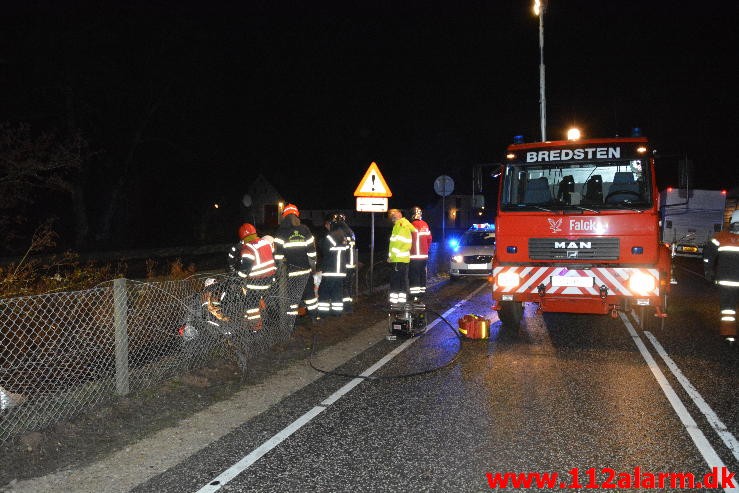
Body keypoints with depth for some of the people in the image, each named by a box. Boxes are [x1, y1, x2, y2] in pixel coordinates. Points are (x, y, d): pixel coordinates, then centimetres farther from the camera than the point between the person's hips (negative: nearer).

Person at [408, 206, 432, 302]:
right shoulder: (425, 225, 6)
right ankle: (422, 294, 22)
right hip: (424, 256, 7)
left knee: (414, 276, -4)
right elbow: (429, 239, 11)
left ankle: (415, 295, -9)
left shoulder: (412, 225, -16)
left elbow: (409, 241, -14)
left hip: (414, 256, -7)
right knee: (422, 274, 15)